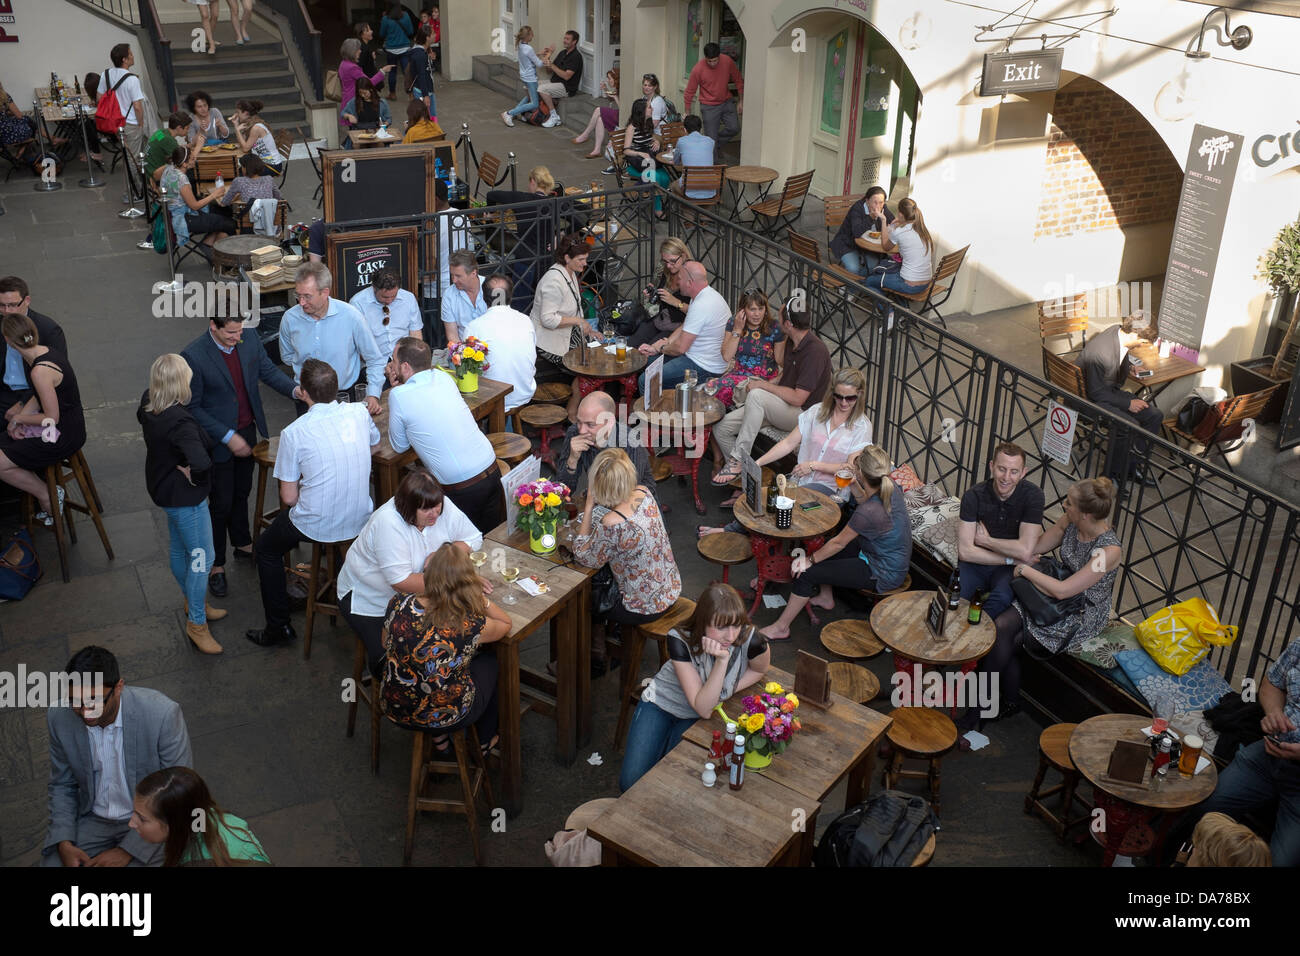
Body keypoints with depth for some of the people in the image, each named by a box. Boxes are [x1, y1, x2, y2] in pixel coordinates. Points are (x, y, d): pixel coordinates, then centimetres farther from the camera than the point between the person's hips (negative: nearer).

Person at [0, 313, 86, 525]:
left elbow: (52, 417, -21)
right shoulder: (44, 351, 1)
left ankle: (46, 496, 11)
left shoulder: (41, 371, -28)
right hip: (69, 426, 9)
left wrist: (19, 418, -6)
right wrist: (18, 419, 1)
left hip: (64, 437, -9)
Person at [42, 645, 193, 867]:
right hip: (91, 820, 4)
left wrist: (128, 850, -19)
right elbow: (62, 785, 4)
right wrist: (64, 843, -11)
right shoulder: (59, 718, -12)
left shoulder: (163, 714, -26)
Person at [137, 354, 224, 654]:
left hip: (165, 490, 9)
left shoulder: (148, 403, -8)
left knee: (179, 550, 25)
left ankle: (193, 603, 45)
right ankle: (196, 623, 16)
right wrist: (192, 472, -22)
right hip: (186, 497, -9)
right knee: (201, 557, 4)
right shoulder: (180, 422, -34)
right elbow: (201, 462, -46)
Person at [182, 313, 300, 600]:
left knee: (242, 493, 24)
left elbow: (268, 370, 5)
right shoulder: (193, 356, -24)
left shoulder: (250, 340, -8)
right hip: (218, 441, -5)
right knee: (221, 503, 5)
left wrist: (294, 389, -15)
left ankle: (242, 543, 46)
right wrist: (228, 437, -21)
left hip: (247, 433, 5)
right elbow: (192, 407, -18)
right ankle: (216, 564, 23)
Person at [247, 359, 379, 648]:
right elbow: (374, 446, 18)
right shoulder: (358, 412, -6)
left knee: (265, 550, 24)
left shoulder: (294, 432, -18)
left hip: (316, 526, -5)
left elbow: (289, 497, -12)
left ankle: (279, 627, 25)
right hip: (360, 521, 5)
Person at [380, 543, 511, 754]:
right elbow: (506, 624, -1)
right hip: (448, 718, -3)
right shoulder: (471, 626, -24)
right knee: (490, 661, 26)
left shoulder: (399, 604, -18)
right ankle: (484, 742, 46)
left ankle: (439, 739, 40)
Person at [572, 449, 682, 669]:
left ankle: (597, 656, 41)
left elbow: (583, 557, -16)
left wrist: (589, 505, -21)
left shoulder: (610, 525, -35)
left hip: (646, 608, -6)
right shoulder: (644, 493, -12)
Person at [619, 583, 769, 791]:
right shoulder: (680, 640, -33)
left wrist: (726, 691, -17)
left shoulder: (751, 640, -29)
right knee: (631, 783, -10)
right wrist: (722, 659, -44)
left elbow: (760, 669, -1)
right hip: (660, 704, -2)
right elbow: (703, 708, -32)